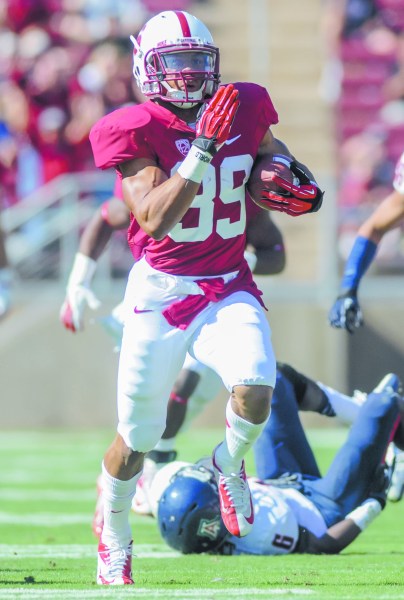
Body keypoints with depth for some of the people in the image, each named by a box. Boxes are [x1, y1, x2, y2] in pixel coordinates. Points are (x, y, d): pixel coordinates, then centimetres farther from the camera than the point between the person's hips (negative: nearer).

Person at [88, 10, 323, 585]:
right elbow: (154, 219, -26)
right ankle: (113, 539, 34)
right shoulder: (138, 131, -15)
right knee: (137, 435, 7)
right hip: (161, 290, -2)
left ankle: (230, 464, 10)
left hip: (229, 289, 2)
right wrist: (205, 148, -32)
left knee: (254, 391, -25)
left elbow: (269, 147, 23)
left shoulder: (243, 110, -2)